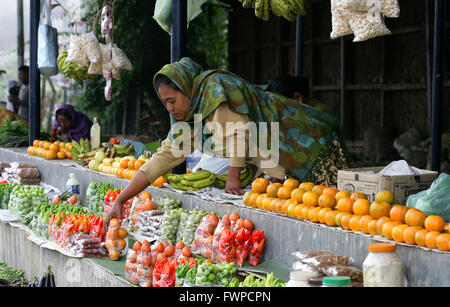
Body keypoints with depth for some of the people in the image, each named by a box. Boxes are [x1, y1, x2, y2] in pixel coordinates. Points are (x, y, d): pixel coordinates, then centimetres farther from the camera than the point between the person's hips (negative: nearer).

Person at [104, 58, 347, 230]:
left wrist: (233, 178, -15)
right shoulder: (190, 121, 10)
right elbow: (163, 158, 10)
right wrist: (120, 200, 5)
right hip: (276, 171, 8)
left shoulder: (215, 85, -14)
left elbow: (239, 129, -20)